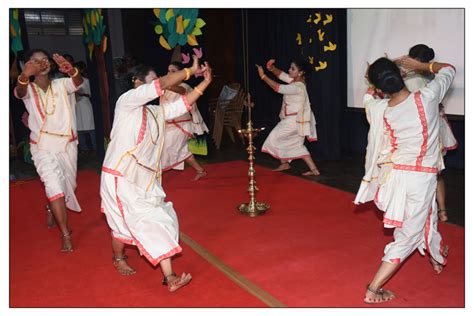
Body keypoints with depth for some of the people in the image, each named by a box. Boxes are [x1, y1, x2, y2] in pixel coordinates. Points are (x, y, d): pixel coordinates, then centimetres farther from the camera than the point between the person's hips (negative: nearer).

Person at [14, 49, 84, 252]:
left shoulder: (61, 84, -1)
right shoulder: (28, 89, -5)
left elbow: (78, 82, -23)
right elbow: (19, 91, -30)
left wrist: (71, 70, -48)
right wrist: (24, 76, -54)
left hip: (67, 144, 3)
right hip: (43, 147, -3)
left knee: (67, 185, 17)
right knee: (54, 186, -17)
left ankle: (51, 211, 48)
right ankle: (66, 235, -11)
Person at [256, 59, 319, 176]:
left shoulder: (297, 87, -26)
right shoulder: (296, 81, 2)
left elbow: (277, 88, -31)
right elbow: (281, 75, 6)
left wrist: (263, 76, -30)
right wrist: (272, 68, -14)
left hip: (294, 121, -10)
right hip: (294, 120, 10)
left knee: (275, 137, 4)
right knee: (297, 145, 18)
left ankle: (284, 163, 16)